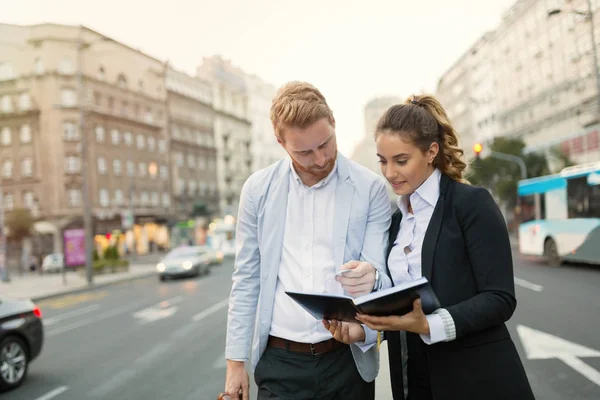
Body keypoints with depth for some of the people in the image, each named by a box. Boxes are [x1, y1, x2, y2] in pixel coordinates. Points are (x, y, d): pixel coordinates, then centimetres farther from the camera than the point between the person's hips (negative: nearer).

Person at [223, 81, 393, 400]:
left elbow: (380, 274, -5)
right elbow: (246, 280, 4)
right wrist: (235, 360, 3)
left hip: (347, 358, 0)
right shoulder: (258, 189, -1)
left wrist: (369, 276, -29)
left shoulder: (370, 188, -5)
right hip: (279, 361, 1)